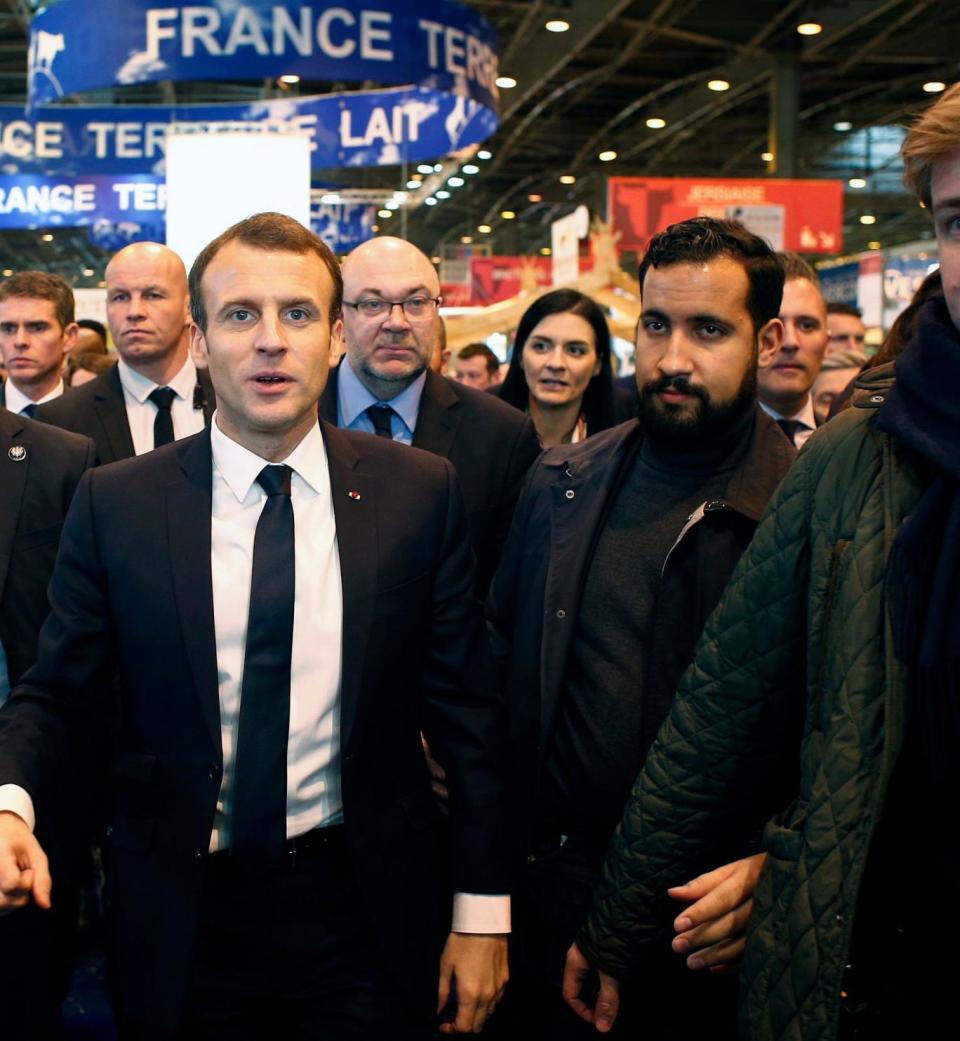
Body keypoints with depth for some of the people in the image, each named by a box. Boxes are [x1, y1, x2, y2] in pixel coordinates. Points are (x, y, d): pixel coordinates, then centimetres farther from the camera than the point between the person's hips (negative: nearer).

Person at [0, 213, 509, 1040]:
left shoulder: (421, 492, -5)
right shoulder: (115, 503, -5)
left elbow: (467, 706, -2)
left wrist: (482, 908, -2)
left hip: (364, 913, 0)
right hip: (182, 919, 1)